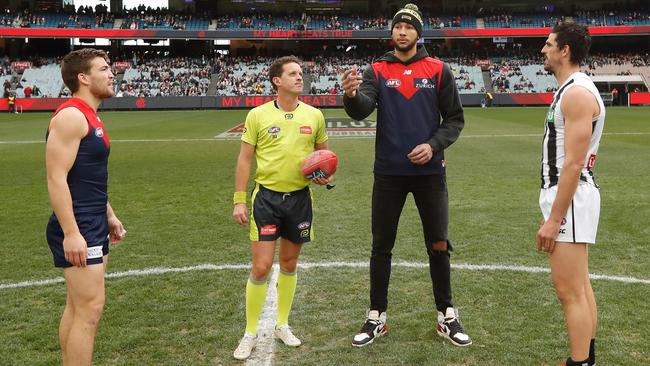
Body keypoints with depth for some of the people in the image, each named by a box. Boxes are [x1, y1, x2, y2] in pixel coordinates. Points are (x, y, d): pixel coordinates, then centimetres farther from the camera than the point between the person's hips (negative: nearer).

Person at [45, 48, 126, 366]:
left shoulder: (88, 117, 14)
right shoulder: (70, 116, -16)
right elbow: (56, 179, -21)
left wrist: (109, 215, 23)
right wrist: (71, 233, -24)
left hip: (94, 225, 10)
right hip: (77, 229, -10)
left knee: (78, 306, 15)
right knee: (90, 307, -6)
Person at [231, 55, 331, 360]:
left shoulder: (314, 115, 2)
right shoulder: (258, 115, -5)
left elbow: (323, 153, 16)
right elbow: (244, 159, -1)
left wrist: (326, 174, -6)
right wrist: (239, 201, -6)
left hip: (300, 197, 3)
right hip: (267, 196, -3)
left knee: (289, 263, 14)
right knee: (261, 267, -5)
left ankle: (282, 324, 30)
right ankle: (250, 333, 12)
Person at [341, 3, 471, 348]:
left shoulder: (438, 70, 1)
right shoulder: (377, 71, 1)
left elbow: (455, 118, 3)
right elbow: (362, 110, -16)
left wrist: (434, 145, -13)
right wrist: (351, 94, -39)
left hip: (429, 172, 0)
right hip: (388, 173, 0)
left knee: (438, 245, 8)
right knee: (381, 246, 8)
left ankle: (447, 317, 24)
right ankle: (377, 317, 22)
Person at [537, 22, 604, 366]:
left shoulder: (576, 93, -17)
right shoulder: (574, 89, 16)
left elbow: (573, 163, -22)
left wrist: (553, 220, -22)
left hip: (571, 197, -11)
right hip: (570, 195, 11)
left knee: (569, 289, -6)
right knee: (580, 286, 16)